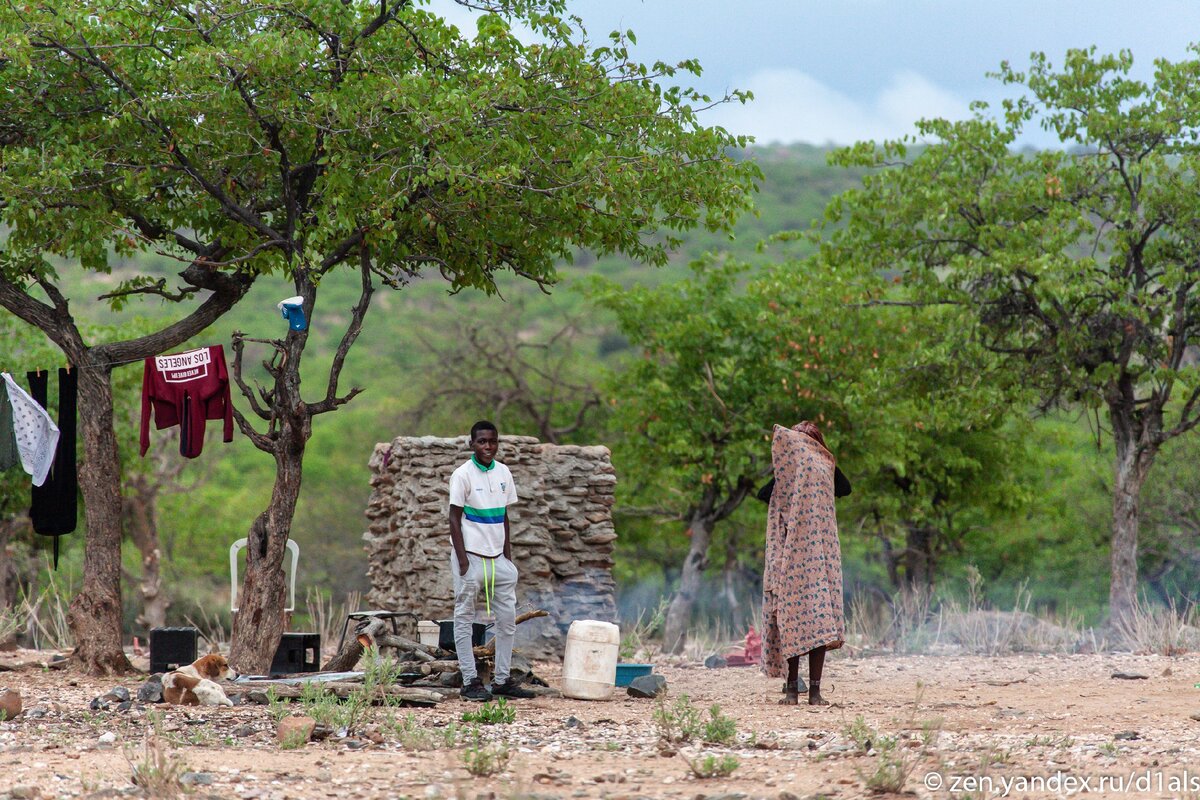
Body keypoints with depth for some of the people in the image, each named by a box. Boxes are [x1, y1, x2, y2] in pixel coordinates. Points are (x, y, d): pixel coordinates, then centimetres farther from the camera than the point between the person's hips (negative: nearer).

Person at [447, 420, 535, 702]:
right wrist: (462, 559, -14)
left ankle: (502, 679, 11)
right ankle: (470, 681, 2)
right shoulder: (463, 475, -8)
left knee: (508, 617, 5)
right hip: (471, 555, -6)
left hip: (497, 557, 6)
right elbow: (454, 518, -9)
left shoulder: (503, 473, 9)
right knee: (465, 618, 0)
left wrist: (508, 552, 9)